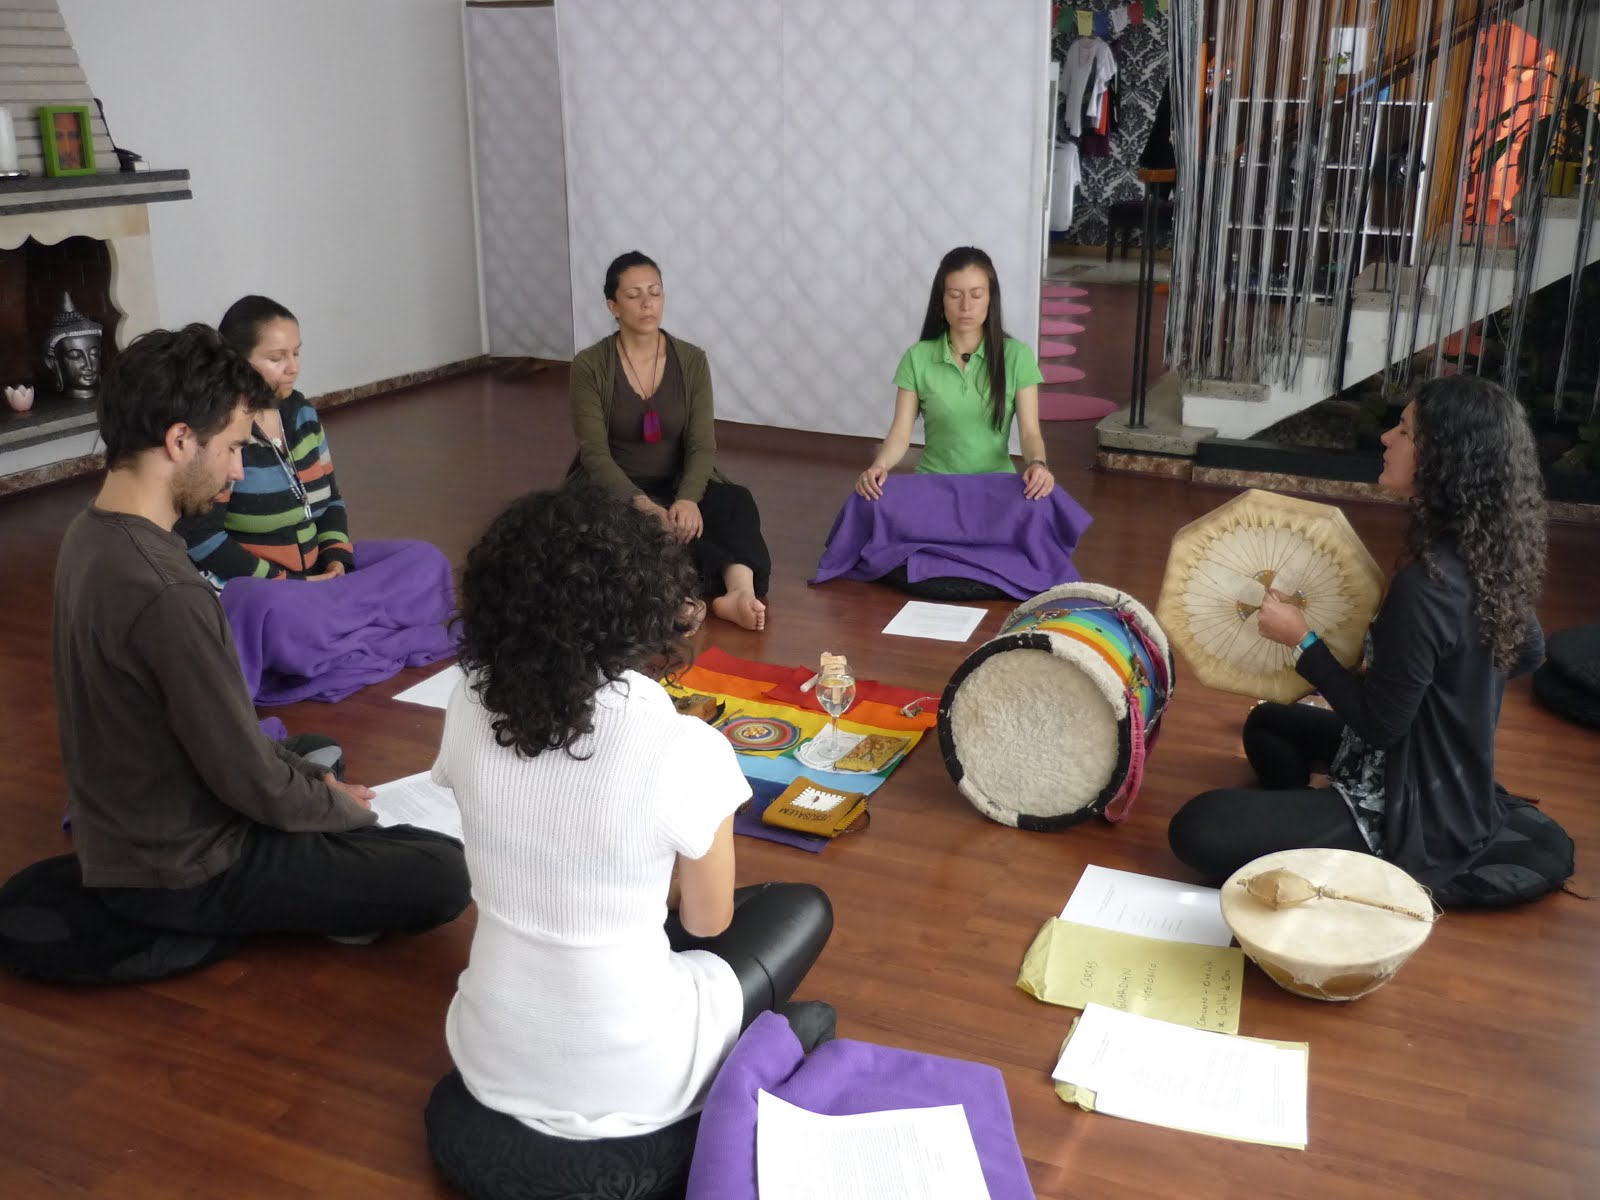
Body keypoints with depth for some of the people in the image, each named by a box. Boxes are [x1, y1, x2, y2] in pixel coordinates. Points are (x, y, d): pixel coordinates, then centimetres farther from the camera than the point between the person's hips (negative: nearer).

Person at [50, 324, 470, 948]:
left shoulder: (89, 536, 0)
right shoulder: (166, 593, -31)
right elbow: (249, 781, -23)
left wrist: (313, 776, 7)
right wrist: (344, 808, -4)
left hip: (123, 837, 9)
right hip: (182, 872, -9)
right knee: (444, 873, -13)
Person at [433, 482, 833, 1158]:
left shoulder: (469, 713, -10)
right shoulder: (686, 749, -24)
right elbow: (706, 923, -6)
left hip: (488, 1064, 5)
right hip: (625, 1087, -4)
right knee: (803, 908, 20)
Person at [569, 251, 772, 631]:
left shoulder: (692, 361, 0)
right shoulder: (589, 366, -7)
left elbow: (702, 444, -8)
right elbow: (595, 453, -14)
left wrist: (687, 499, -30)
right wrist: (642, 503, -32)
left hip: (677, 486, 2)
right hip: (615, 491, -2)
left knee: (737, 502, -31)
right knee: (646, 526, -38)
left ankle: (741, 589, -55)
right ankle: (735, 583, -45)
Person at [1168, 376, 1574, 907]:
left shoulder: (1427, 585, -31)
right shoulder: (1487, 554, -4)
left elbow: (1379, 722, -23)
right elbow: (1528, 653, 14)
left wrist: (1302, 640, -16)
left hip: (1413, 810, -10)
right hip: (1452, 785, 10)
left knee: (1197, 830, -17)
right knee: (1266, 722, 27)